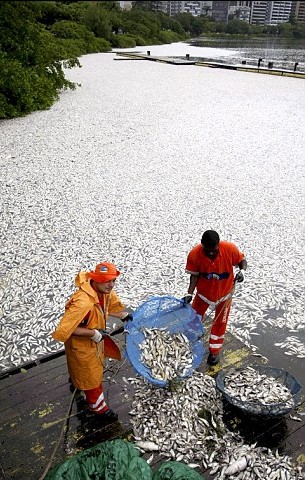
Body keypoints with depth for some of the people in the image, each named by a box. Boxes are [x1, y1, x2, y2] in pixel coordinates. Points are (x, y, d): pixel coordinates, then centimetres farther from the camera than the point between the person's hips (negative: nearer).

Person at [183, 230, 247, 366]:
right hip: (203, 292, 1)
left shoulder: (230, 249, -29)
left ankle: (215, 351, 33)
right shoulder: (194, 254, -28)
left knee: (220, 323, 12)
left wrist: (242, 271, -31)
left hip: (224, 293, -1)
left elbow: (242, 260, -11)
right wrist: (189, 294, -25)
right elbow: (195, 275, -17)